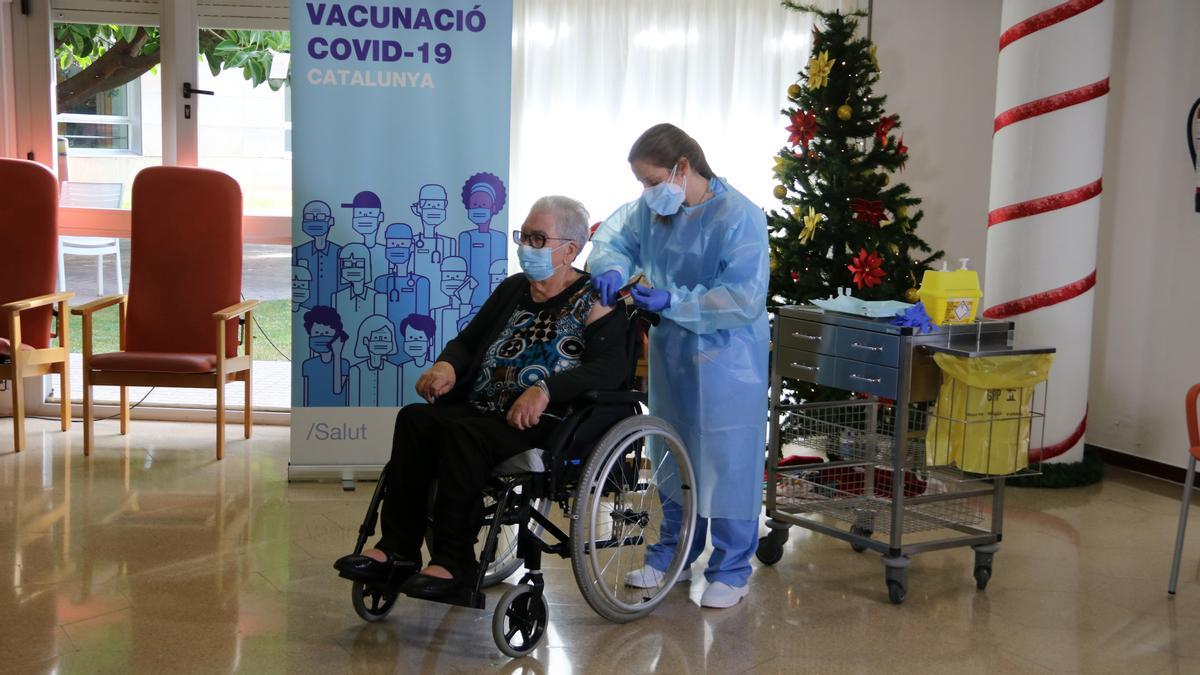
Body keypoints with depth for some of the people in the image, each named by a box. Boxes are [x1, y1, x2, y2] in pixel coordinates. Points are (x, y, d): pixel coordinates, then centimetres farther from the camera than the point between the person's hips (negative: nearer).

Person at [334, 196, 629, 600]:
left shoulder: (591, 302, -1)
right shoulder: (512, 290, 20)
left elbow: (611, 367, -16)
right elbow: (469, 341, 23)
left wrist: (544, 390, -30)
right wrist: (447, 366, -2)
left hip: (546, 426, -7)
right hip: (483, 411, 7)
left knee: (464, 432, -33)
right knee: (415, 419, -19)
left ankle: (454, 562, -27)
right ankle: (398, 548, -19)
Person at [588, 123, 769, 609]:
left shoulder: (739, 217, -21)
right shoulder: (651, 209, -1)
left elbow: (746, 298, -25)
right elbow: (613, 237, 10)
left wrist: (674, 302, -27)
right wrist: (612, 268, -13)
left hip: (726, 362, -7)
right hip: (670, 355, 7)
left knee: (727, 462, 0)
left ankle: (731, 570, 15)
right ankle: (674, 555, 34)